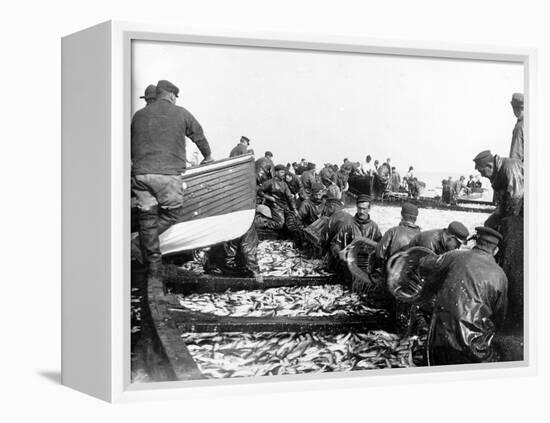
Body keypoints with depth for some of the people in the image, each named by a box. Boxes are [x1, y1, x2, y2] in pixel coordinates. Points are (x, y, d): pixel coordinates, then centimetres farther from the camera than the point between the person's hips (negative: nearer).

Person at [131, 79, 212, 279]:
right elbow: (199, 136, 21)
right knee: (171, 213, 12)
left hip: (140, 173, 4)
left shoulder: (139, 115, 15)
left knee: (147, 216, 7)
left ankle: (153, 268, 7)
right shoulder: (181, 114, 8)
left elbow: (131, 146, 21)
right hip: (168, 173, -4)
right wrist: (207, 156, 38)